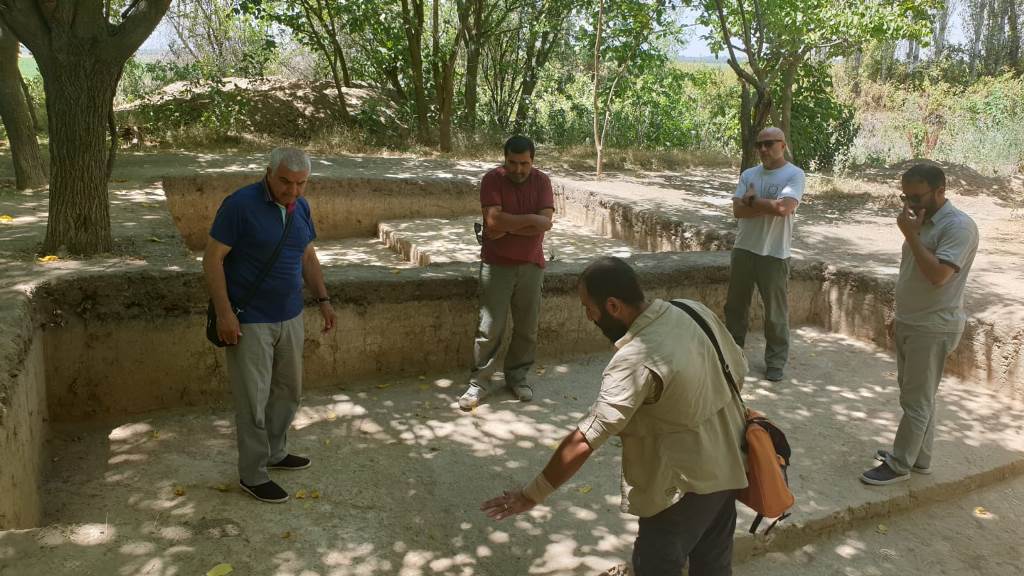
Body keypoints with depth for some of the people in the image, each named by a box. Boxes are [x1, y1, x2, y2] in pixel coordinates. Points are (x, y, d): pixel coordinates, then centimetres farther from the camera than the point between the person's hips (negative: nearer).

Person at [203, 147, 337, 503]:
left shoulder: (300, 207, 5)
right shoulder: (240, 205, -17)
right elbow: (212, 259, -16)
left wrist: (323, 300, 11)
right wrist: (224, 313, -20)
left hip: (290, 318, 7)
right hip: (249, 323, -7)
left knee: (288, 391, 18)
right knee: (253, 400, 2)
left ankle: (275, 453, 37)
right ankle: (253, 476, 17)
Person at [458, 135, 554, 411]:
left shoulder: (542, 181, -1)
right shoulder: (492, 179, -8)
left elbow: (545, 223, -12)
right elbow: (493, 221, -21)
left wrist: (507, 227, -16)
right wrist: (530, 218, -17)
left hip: (531, 265, 3)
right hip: (496, 264, -3)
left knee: (527, 327, 9)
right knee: (490, 328, -3)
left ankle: (517, 376, 27)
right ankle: (479, 383, 10)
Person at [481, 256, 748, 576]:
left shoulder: (636, 361, -31)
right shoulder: (695, 310, -7)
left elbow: (584, 441, -30)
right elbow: (738, 369, 8)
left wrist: (532, 494, -21)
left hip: (687, 482, -8)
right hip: (728, 464, 8)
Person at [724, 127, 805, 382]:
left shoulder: (794, 175, -8)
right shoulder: (748, 174, 6)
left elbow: (783, 208, -24)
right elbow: (738, 210, -6)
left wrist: (752, 200, -11)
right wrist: (770, 206, -16)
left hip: (774, 254, -5)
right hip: (743, 249, 5)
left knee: (775, 313, 4)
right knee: (735, 305, 15)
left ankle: (775, 361, 17)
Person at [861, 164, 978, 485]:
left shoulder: (958, 226, -18)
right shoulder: (924, 222, 11)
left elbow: (938, 275, -29)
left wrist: (910, 234, -23)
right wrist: (900, 317, 21)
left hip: (933, 329, -9)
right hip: (910, 324, 9)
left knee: (916, 400, 0)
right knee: (917, 396, 16)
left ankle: (899, 465, 9)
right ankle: (919, 458, 28)